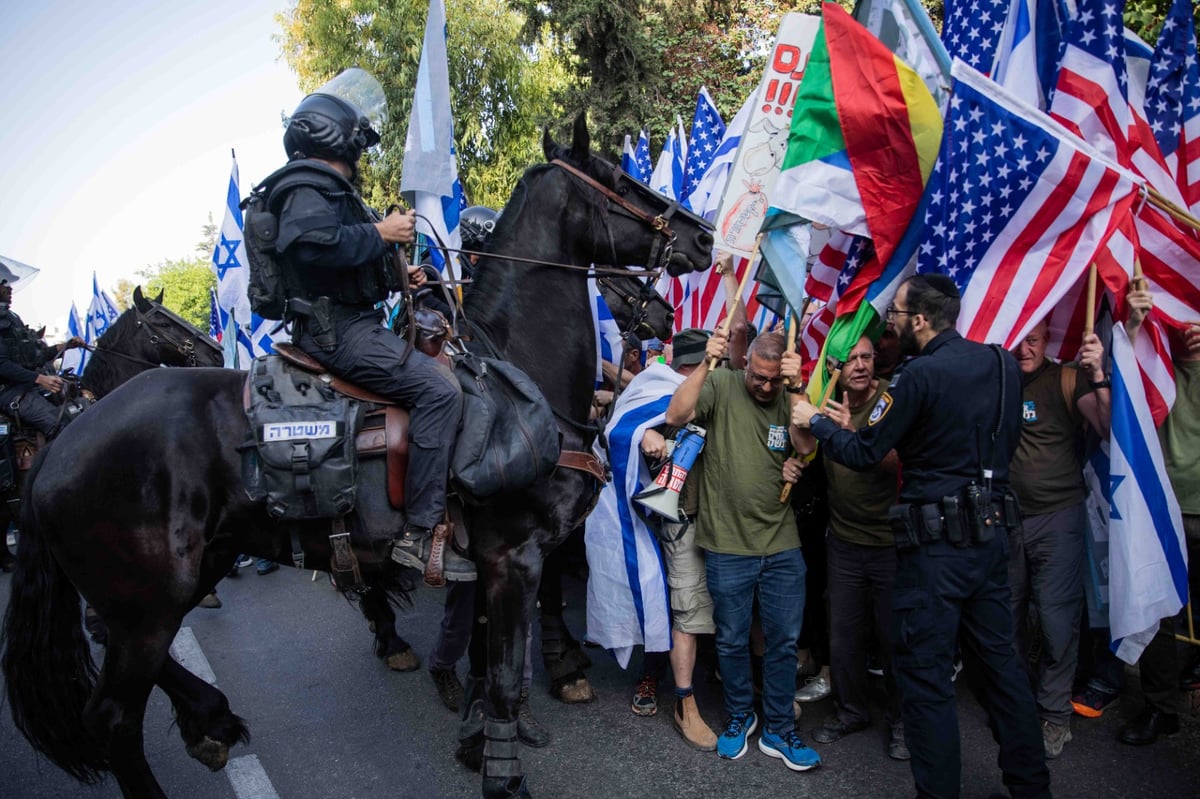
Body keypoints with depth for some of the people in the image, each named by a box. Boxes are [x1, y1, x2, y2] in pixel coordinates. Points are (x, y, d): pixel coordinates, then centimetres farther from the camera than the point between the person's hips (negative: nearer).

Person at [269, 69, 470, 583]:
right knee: (439, 389, -25)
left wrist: (398, 274, 15)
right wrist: (380, 233, -20)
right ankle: (421, 531, -25)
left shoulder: (329, 189, 25)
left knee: (438, 373, 16)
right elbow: (310, 242, -31)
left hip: (347, 324, 11)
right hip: (338, 328, -11)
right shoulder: (308, 186, -9)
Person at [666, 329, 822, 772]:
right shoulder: (721, 384, -7)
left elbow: (807, 449, -14)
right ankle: (740, 716, 37)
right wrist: (706, 363, -28)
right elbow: (676, 415, -21)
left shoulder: (789, 399, 1)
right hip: (727, 545, -2)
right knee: (732, 641, 13)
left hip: (782, 545, 3)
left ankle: (779, 731, 29)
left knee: (784, 643, 12)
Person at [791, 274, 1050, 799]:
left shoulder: (921, 375, -16)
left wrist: (813, 420, 5)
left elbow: (862, 453, -10)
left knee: (925, 672, 3)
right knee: (997, 660, 18)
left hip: (936, 543, -8)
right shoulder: (1003, 364, 6)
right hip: (992, 531, 8)